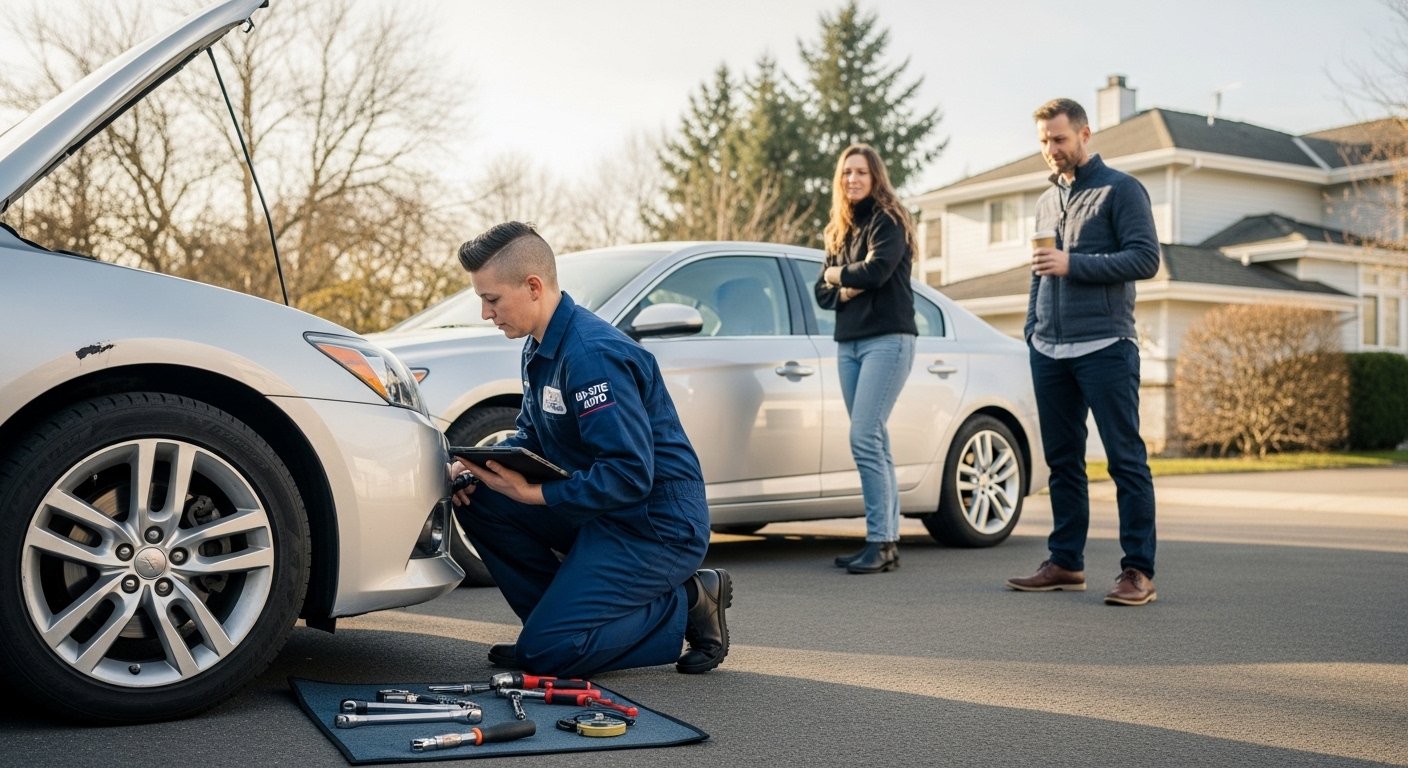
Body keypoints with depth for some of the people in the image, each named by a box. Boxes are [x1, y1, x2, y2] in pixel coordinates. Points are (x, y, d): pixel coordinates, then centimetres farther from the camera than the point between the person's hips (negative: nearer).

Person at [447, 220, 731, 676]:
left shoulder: (592, 354, -24)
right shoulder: (540, 347, 7)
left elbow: (631, 475, -28)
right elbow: (531, 437, 17)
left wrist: (535, 494, -25)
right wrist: (479, 464, -2)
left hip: (656, 526, -9)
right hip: (599, 511, 10)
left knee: (547, 652, -15)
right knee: (478, 500, -2)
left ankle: (686, 605, 1)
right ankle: (559, 613, 7)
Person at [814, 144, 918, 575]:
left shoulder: (888, 220, -2)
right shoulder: (839, 230, 18)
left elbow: (877, 270, -19)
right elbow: (823, 292, 14)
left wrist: (840, 274, -1)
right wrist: (845, 290, -7)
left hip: (887, 340, -7)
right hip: (848, 343, 7)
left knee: (864, 438, -15)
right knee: (875, 442, 6)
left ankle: (880, 542, -12)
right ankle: (889, 540, 8)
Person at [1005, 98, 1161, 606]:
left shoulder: (1120, 190, -1)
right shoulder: (1047, 200, 21)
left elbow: (1146, 258, -10)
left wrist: (1073, 264, -15)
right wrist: (1032, 328, 17)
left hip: (1104, 349, -7)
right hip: (1049, 352, 7)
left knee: (1125, 459, -5)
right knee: (1062, 460, 10)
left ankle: (1138, 570, -3)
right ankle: (1066, 562, 17)